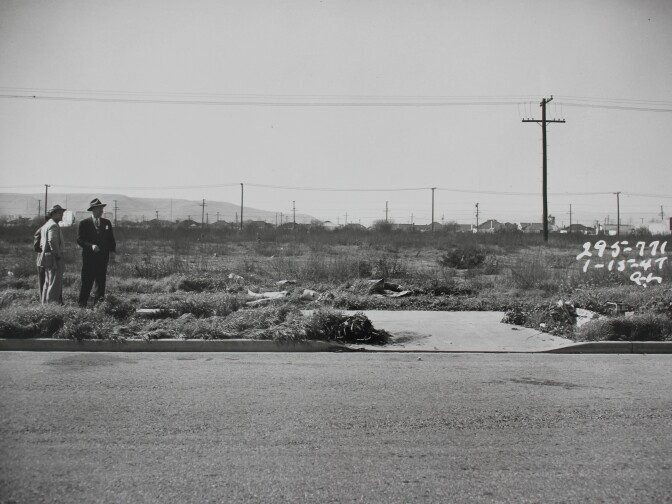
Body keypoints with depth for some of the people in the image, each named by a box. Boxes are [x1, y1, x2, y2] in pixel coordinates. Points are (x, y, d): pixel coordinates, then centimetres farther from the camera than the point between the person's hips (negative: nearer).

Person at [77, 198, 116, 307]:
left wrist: (113, 248, -4)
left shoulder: (107, 223, 13)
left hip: (102, 257, 3)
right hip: (89, 258, -3)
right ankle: (82, 305, 6)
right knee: (87, 283, -1)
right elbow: (79, 240, -4)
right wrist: (91, 246, -19)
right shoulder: (84, 223, 2)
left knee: (101, 282, 3)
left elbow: (111, 240, 15)